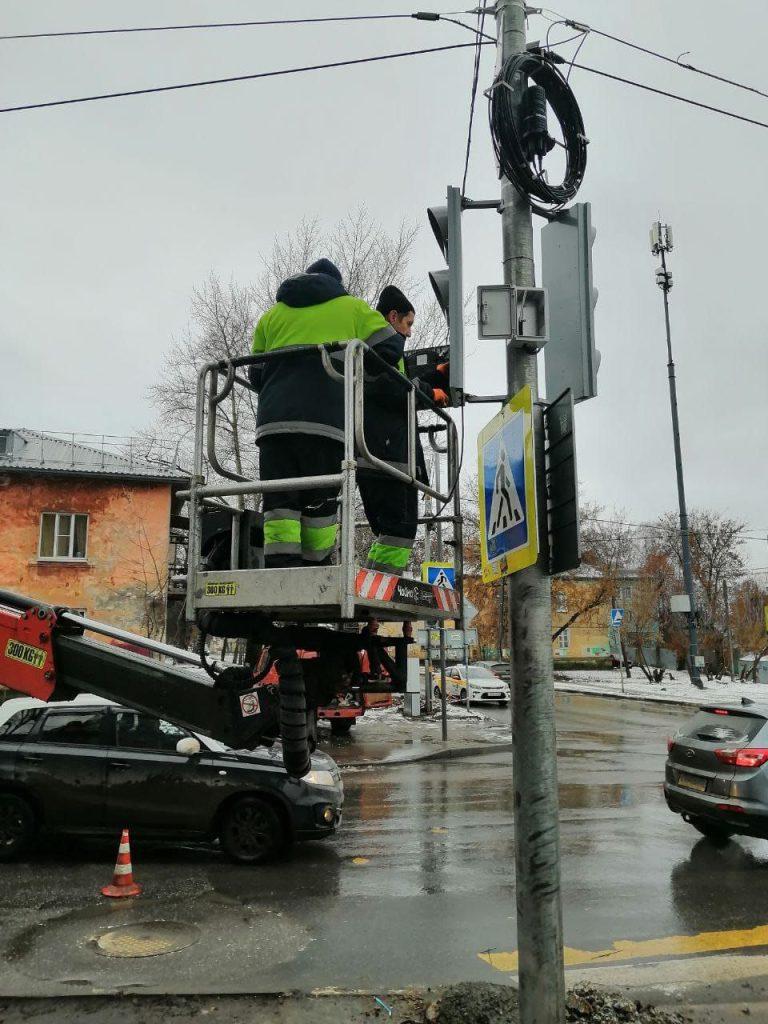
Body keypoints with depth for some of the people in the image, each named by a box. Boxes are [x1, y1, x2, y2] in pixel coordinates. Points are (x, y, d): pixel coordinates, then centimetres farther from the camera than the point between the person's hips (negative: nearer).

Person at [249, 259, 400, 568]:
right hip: (326, 418, -2)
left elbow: (256, 373, 25)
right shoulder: (353, 307, 20)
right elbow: (389, 349, 12)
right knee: (320, 501, 4)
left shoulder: (272, 314, 27)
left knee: (279, 502, -1)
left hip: (272, 420, 2)